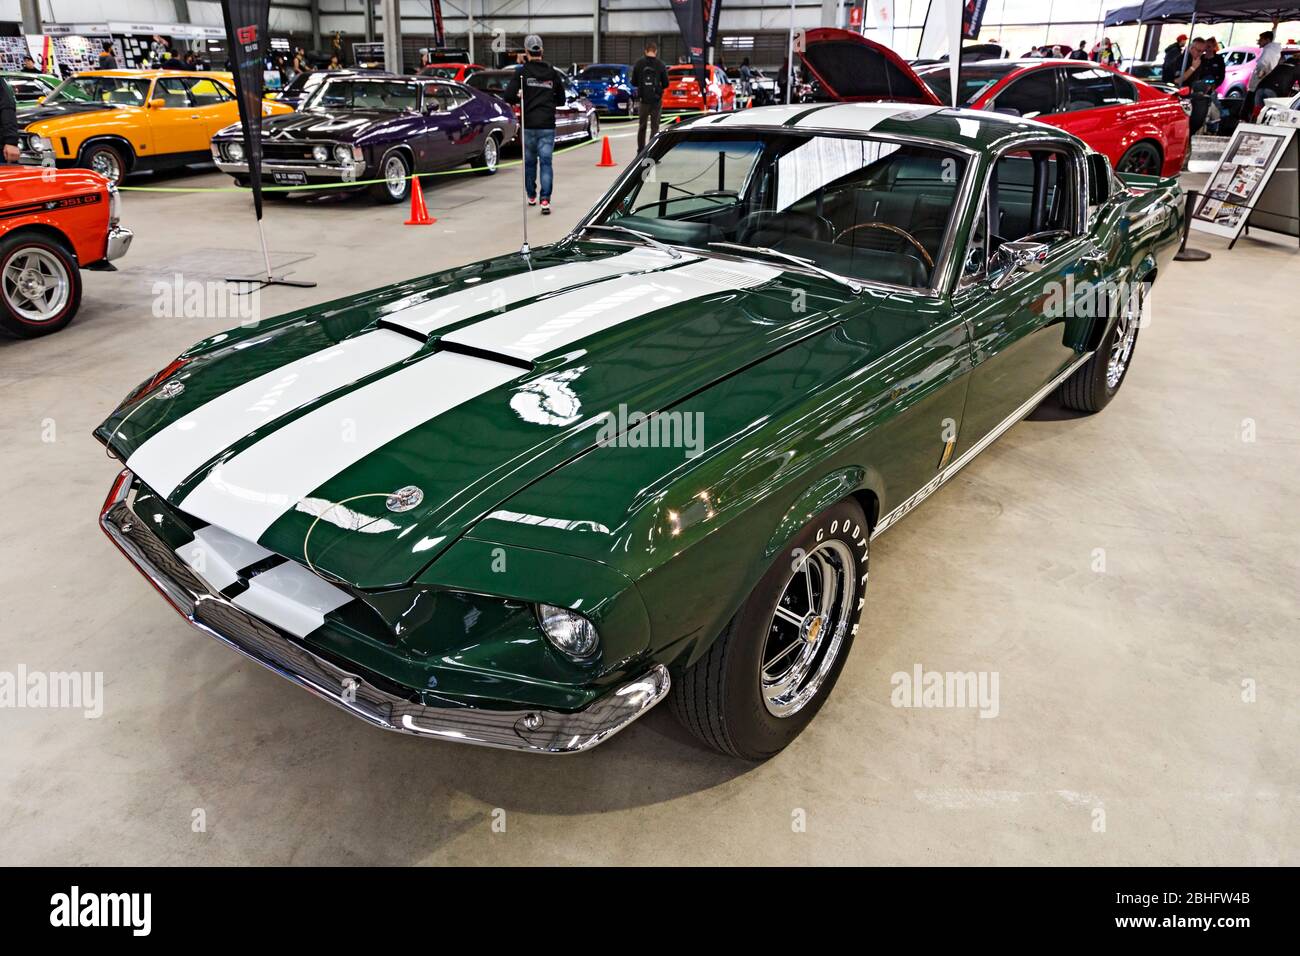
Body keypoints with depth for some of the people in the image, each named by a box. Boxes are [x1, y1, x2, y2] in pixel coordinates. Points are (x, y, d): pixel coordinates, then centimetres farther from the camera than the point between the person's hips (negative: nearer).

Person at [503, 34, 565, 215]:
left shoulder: (522, 72, -4)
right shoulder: (553, 73, 5)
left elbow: (508, 96, -9)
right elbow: (561, 100, 13)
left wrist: (521, 98, 9)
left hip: (528, 124, -1)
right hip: (547, 125, 1)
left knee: (529, 161, 14)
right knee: (546, 162, -2)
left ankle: (531, 196, 26)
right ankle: (545, 200, -16)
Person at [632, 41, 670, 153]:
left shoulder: (638, 64, -2)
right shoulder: (660, 64, -6)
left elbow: (634, 82, 3)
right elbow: (665, 84, -2)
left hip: (643, 99, 2)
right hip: (656, 99, -2)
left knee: (642, 126, 13)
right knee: (654, 126, 2)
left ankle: (641, 150, 18)